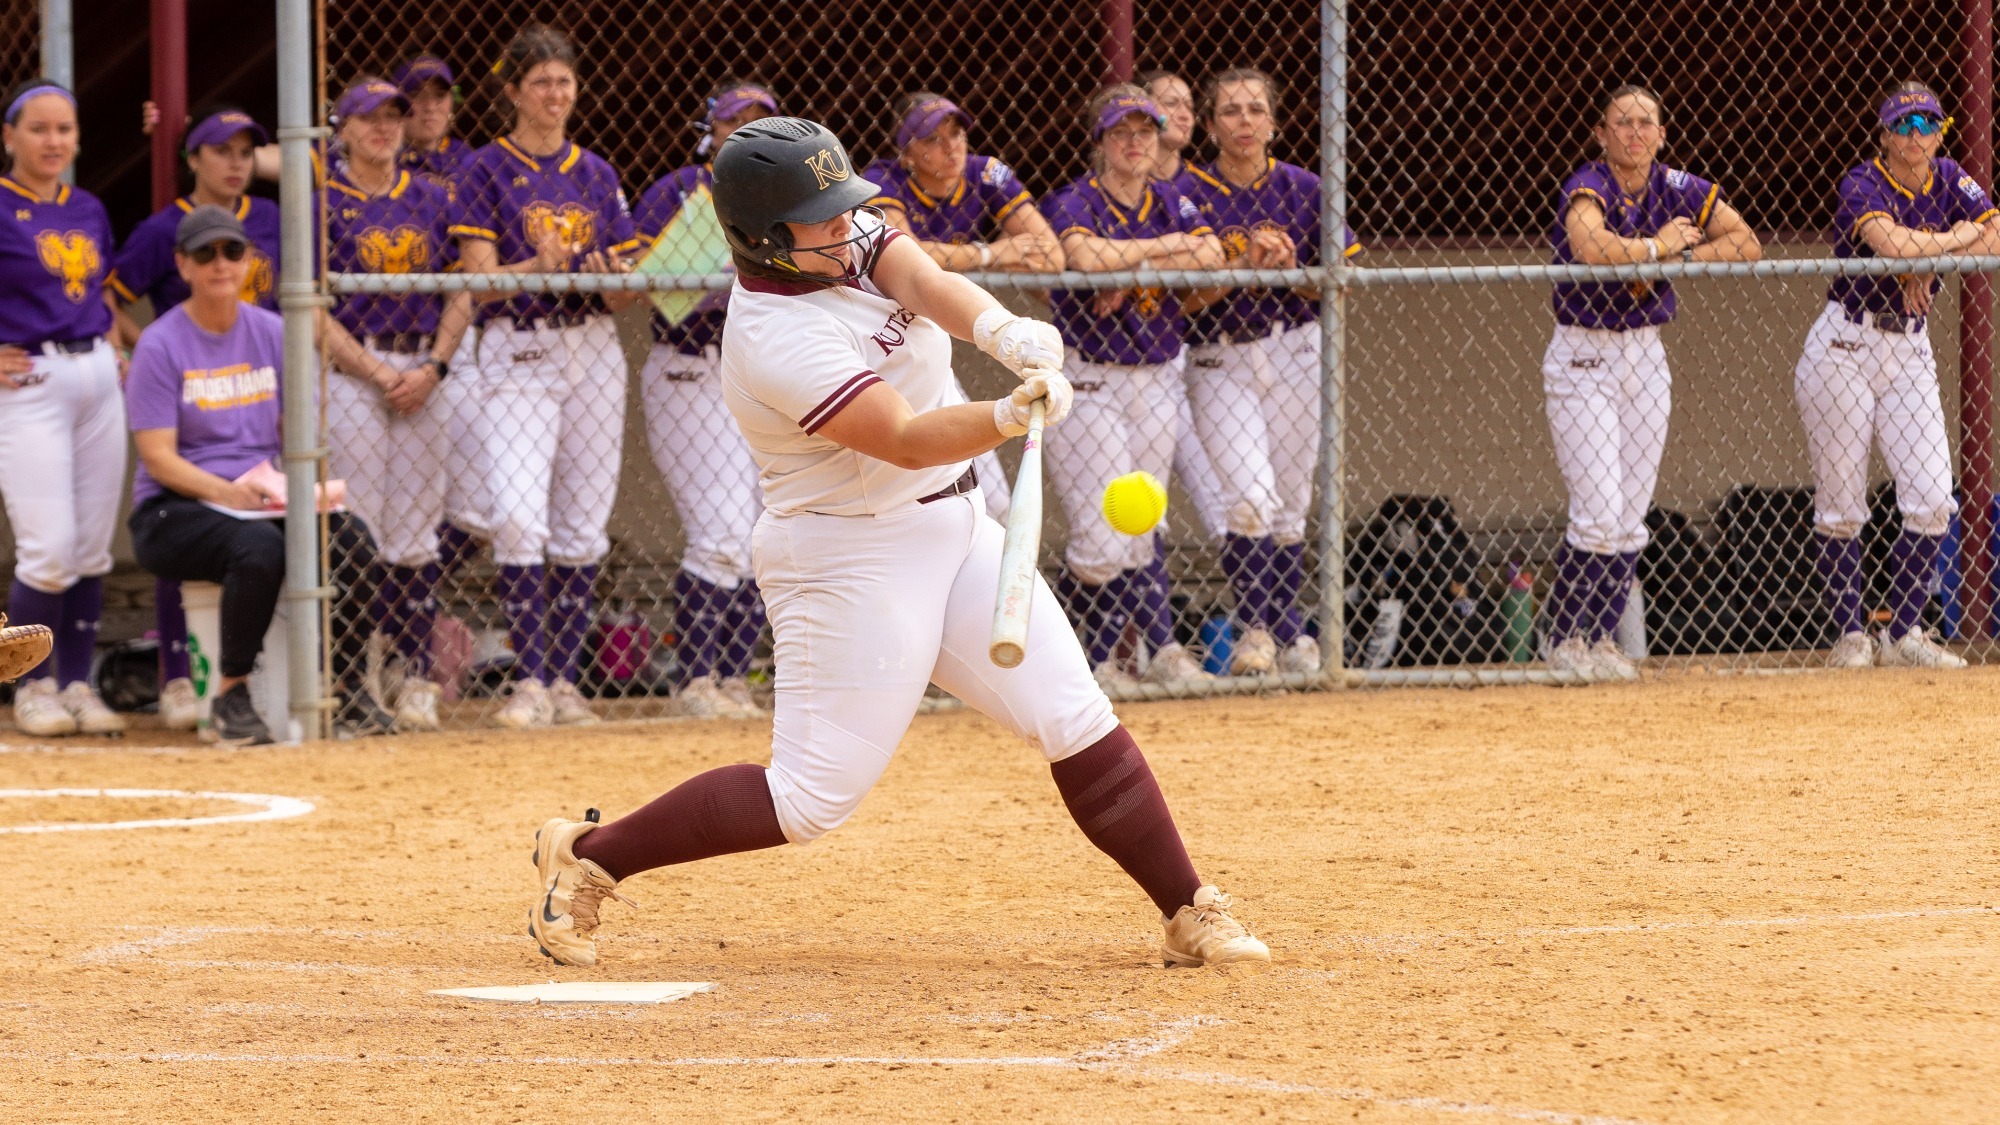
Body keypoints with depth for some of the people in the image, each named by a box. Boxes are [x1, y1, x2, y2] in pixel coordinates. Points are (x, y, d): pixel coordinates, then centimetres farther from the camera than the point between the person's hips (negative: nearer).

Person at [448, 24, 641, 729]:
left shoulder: (595, 174, 12)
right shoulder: (488, 170, 0)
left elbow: (623, 298, 11)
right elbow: (482, 279, -8)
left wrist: (619, 280, -12)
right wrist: (541, 268, -25)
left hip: (593, 350, 4)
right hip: (517, 354, -4)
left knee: (583, 525, 3)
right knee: (518, 516, -17)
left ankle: (565, 681, 9)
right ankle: (530, 679, -12)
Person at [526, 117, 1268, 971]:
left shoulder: (847, 240, 0)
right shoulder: (775, 341, -23)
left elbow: (923, 281, -19)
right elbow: (907, 442, -30)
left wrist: (1001, 331, -40)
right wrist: (1012, 416, -48)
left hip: (954, 529, 8)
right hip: (850, 559, -8)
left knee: (1078, 723, 0)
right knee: (811, 798, -7)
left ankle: (1190, 916, 5)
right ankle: (588, 858, 7)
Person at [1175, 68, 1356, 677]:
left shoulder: (1301, 188, 1)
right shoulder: (1190, 192, -5)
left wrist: (1288, 271, -16)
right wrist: (1242, 265, -23)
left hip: (1293, 352, 2)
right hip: (1218, 361, -2)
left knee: (1291, 506, 7)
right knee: (1251, 496, -18)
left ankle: (1285, 634, 21)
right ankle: (1257, 628, -1)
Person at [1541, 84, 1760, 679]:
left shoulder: (1679, 190, 1)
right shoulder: (1587, 189, -16)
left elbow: (1746, 244, 0)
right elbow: (1592, 247, -38)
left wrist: (1679, 257, -13)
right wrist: (1658, 246, -22)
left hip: (1645, 357, 6)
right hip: (1582, 358, -6)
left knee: (1631, 519, 6)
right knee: (1599, 514, -11)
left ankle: (1600, 637, 16)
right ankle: (1565, 640, 4)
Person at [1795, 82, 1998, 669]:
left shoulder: (1949, 180, 5)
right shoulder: (1863, 183, -12)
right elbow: (1890, 242, -31)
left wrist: (1926, 263, -16)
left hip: (1908, 348, 5)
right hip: (1844, 347, -5)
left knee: (1932, 500, -4)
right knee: (1840, 504, -2)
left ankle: (1904, 636, 5)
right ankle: (1851, 636, 7)